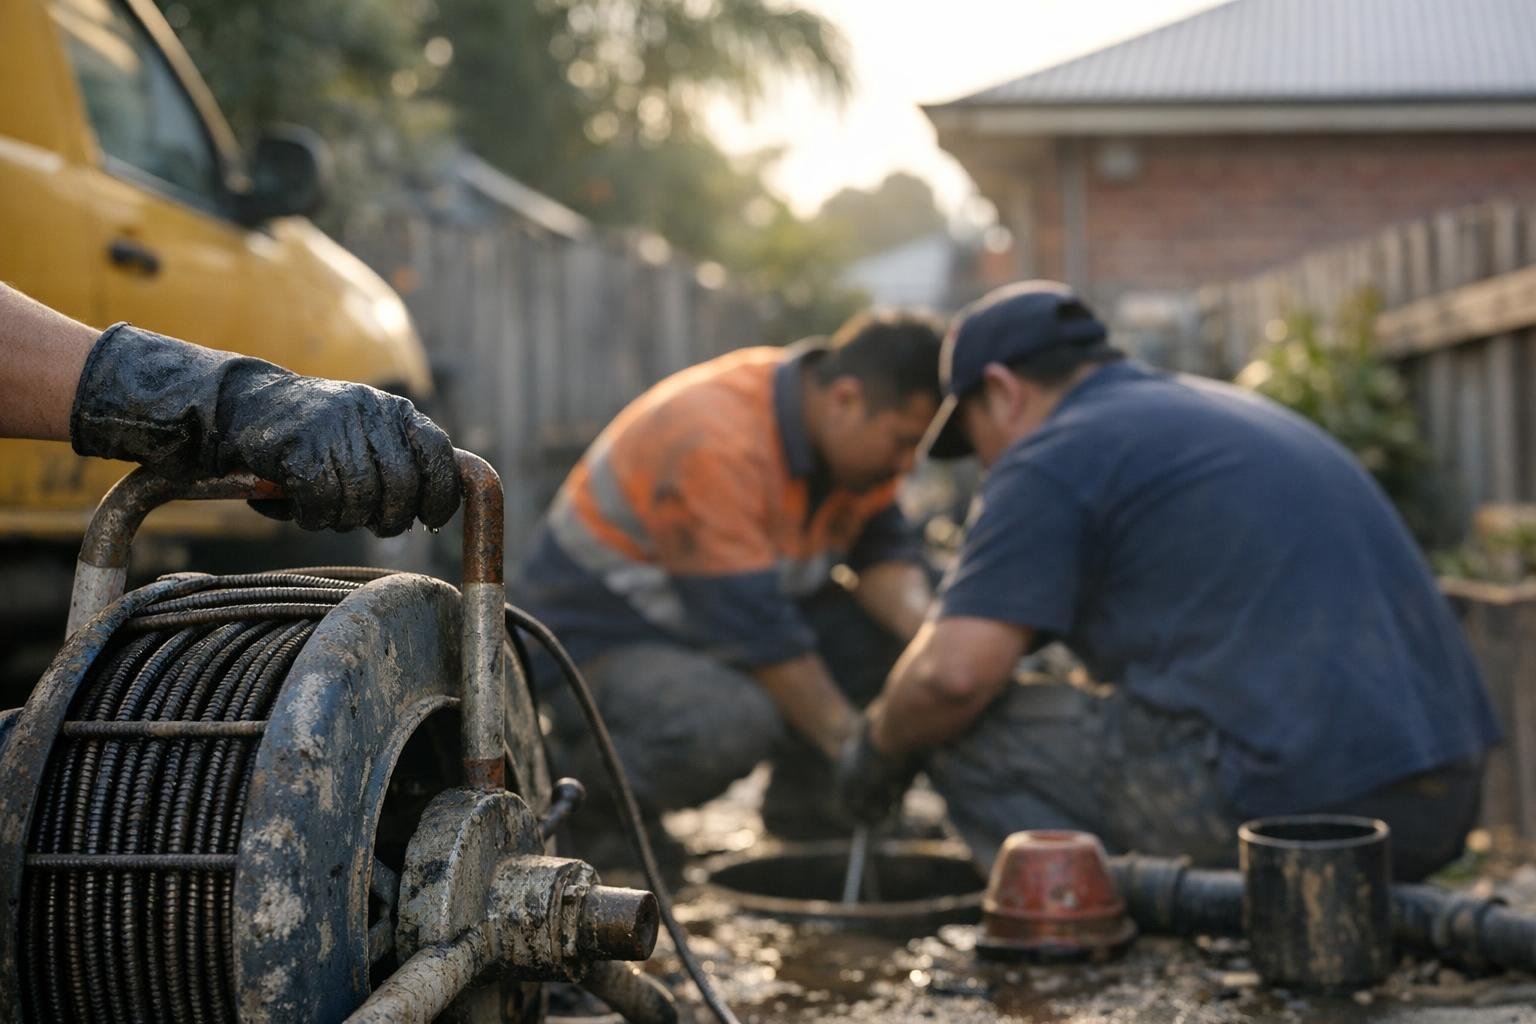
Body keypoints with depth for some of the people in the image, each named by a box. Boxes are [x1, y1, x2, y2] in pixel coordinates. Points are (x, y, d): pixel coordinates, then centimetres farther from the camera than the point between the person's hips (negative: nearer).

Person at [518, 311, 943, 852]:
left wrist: (921, 624, -24)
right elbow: (755, 629, -31)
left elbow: (885, 549, -2)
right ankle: (580, 778, -8)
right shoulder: (713, 442, -31)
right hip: (601, 639, -8)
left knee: (891, 620, -11)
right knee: (732, 721, -36)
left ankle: (800, 793, 7)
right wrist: (852, 746, -27)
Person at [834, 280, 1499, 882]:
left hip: (1298, 799, -9)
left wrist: (879, 747, 10)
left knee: (970, 735, 1)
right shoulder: (1229, 410, 24)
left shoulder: (1051, 458, -3)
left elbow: (953, 672, -13)